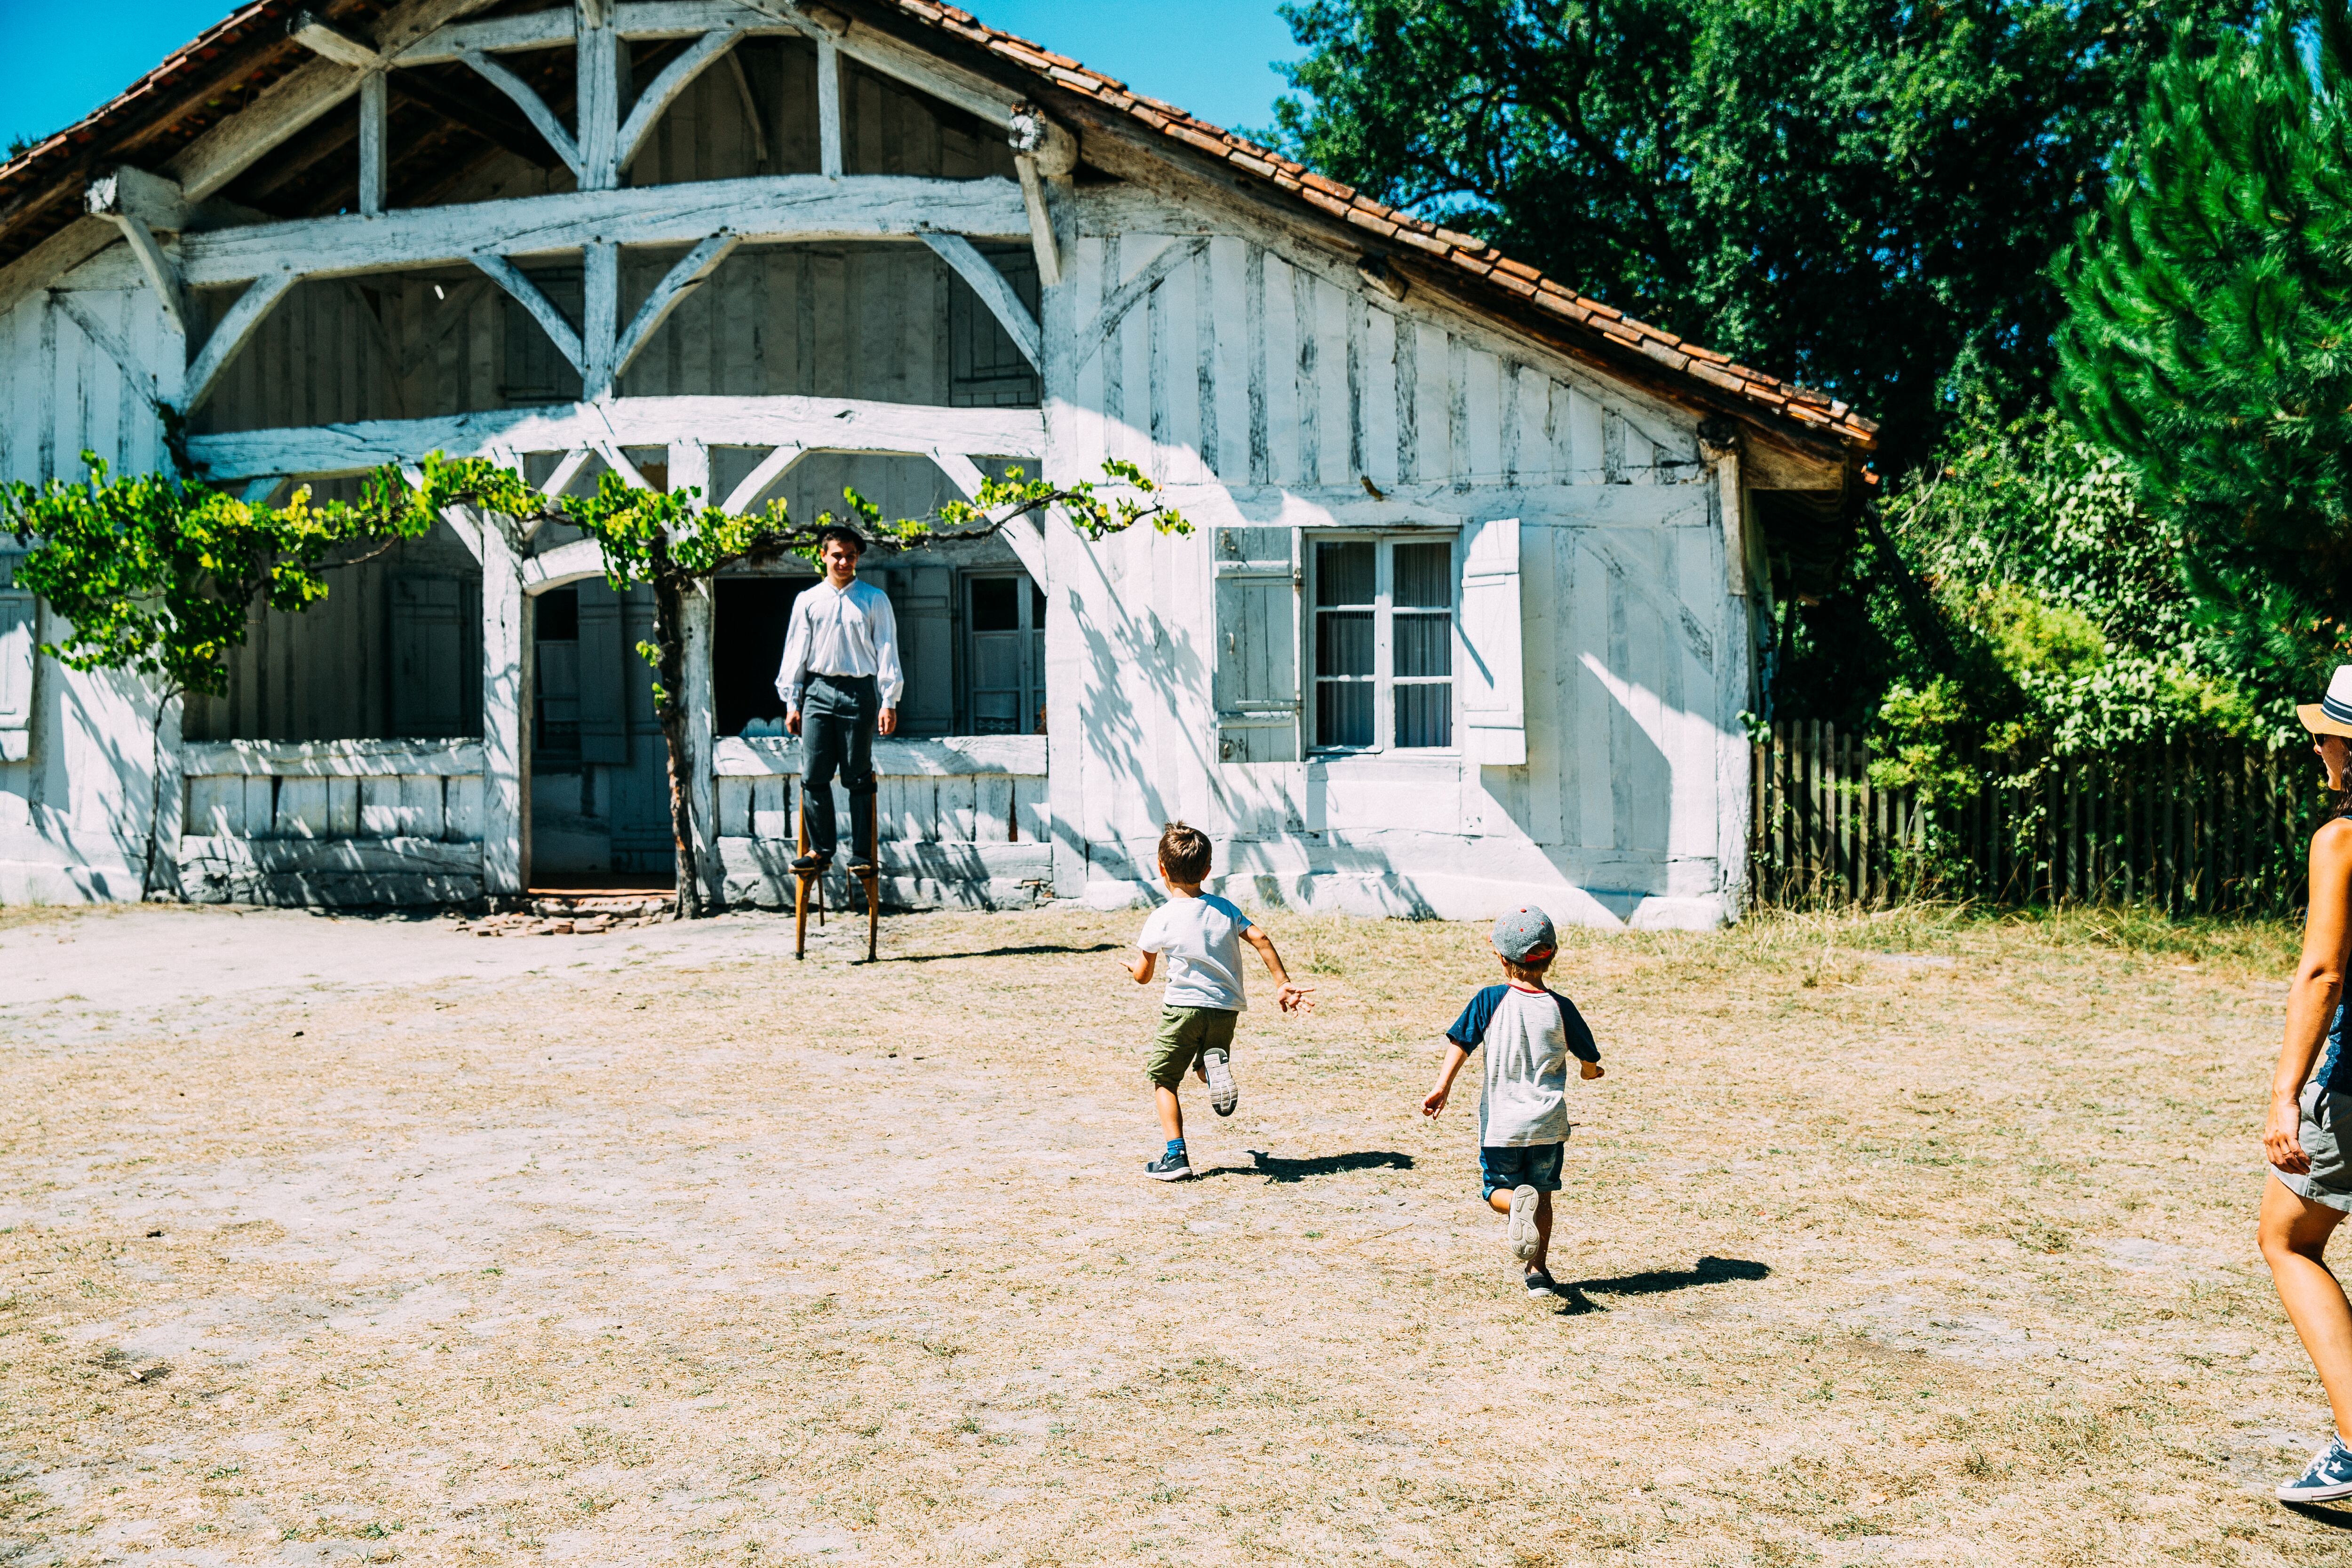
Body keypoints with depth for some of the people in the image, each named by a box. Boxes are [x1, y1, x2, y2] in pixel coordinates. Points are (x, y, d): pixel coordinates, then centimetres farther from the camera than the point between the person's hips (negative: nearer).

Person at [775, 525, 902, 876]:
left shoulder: (875, 600, 6)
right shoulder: (807, 600, 12)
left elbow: (887, 650, 4)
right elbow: (795, 652, 13)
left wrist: (889, 702, -4)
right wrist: (792, 703, 8)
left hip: (859, 692, -2)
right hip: (818, 689, 2)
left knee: (858, 778, 0)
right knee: (813, 775, -2)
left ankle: (862, 854, 5)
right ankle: (820, 850, 7)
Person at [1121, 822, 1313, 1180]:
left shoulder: (1161, 919, -3)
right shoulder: (1224, 908, 7)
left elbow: (1143, 977, 6)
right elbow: (1260, 940, -4)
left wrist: (1131, 965, 29)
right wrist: (1284, 984, 0)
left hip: (1184, 1006, -4)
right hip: (1227, 1008, 4)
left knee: (1163, 1078, 8)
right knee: (1204, 1068, 25)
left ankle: (1176, 1156, -4)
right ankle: (1217, 1068, -14)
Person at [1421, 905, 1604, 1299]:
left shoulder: (1489, 1000, -7)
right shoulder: (1561, 1008, -2)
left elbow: (1460, 1044, -15)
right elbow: (1589, 1057, 11)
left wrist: (1442, 1088, -18)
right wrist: (1590, 1070, 33)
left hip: (1501, 1123, -1)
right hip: (1548, 1120, 1)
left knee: (1496, 1189, 14)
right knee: (1543, 1193, 18)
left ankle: (1518, 1203, -20)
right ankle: (1538, 1271, 14)